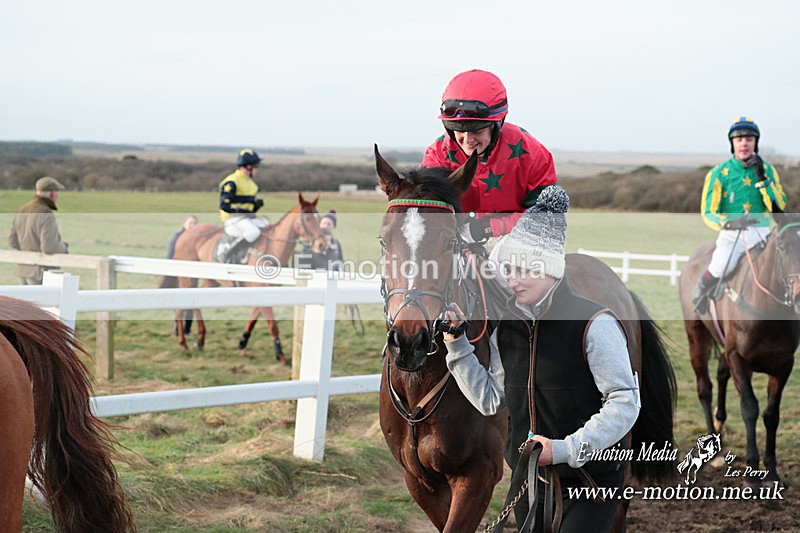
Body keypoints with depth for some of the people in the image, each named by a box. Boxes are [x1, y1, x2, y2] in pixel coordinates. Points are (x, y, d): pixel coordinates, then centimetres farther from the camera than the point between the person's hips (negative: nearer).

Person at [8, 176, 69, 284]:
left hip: (25, 268, 9)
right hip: (41, 273, -9)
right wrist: (63, 247, -5)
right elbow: (50, 247, -27)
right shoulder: (46, 215, -21)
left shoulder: (23, 211, 5)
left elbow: (14, 241, 11)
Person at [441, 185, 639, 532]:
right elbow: (491, 401, 9)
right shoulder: (506, 326, 4)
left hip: (590, 477, -6)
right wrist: (457, 346, 1)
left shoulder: (594, 324, -16)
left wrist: (567, 449, -24)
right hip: (528, 476, 6)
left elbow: (625, 403, -18)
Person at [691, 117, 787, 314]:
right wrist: (729, 223, -22)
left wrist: (762, 178, -10)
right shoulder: (719, 173, 0)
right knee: (720, 267, -28)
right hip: (732, 233, -3)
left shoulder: (767, 170, 8)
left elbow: (779, 207, -1)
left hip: (763, 232, 3)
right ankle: (700, 294, 2)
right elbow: (708, 213, -2)